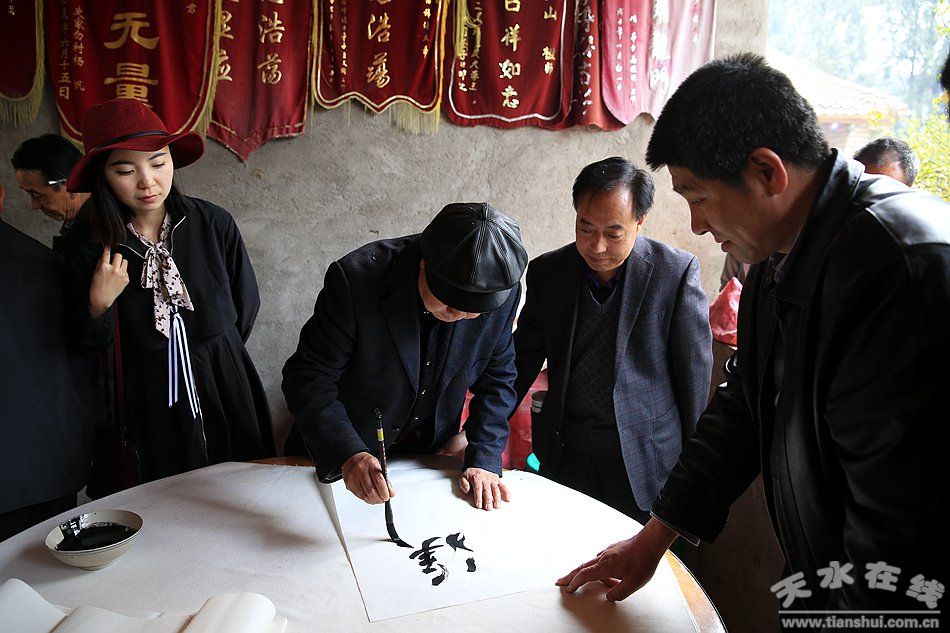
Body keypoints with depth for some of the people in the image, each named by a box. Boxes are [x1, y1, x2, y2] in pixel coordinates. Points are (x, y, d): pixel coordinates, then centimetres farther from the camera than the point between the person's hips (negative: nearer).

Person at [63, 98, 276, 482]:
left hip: (227, 387, 0)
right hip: (153, 402, 0)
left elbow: (246, 305, 2)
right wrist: (99, 305, -19)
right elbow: (91, 345, -1)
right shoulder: (88, 244, -10)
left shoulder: (214, 224, -13)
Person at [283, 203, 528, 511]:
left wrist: (484, 461, -15)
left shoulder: (502, 290, -21)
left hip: (431, 451, 2)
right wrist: (348, 454, -43)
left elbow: (496, 378, -8)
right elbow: (308, 377, -28)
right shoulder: (355, 278, -32)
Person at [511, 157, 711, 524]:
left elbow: (695, 375, -4)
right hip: (564, 460, 3)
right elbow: (521, 363, 5)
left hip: (644, 465, -2)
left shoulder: (677, 272, -9)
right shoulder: (546, 272, 0)